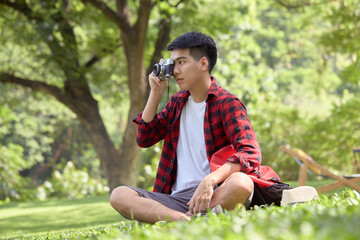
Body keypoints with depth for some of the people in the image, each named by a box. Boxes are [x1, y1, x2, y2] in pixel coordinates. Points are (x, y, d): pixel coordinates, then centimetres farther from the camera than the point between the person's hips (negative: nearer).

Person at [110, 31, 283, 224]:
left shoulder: (227, 103, -2)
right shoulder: (178, 103, 19)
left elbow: (250, 153, -17)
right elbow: (144, 139, 18)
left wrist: (210, 180, -33)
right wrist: (156, 92, 11)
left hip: (214, 195, -5)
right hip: (177, 197, 5)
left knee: (241, 183, -38)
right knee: (118, 196, -21)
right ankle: (185, 220, -39)